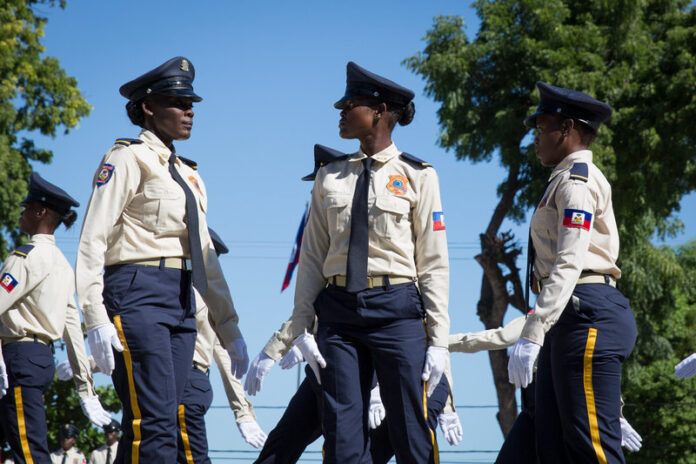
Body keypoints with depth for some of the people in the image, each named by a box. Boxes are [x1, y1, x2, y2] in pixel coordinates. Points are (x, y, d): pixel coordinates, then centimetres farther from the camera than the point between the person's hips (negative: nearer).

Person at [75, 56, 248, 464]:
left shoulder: (188, 175, 22)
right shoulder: (127, 159, -2)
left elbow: (205, 256, 24)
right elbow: (93, 240, -9)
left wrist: (230, 330, 19)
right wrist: (97, 320, -19)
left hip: (181, 304, 8)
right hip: (137, 294, -8)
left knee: (144, 429, 4)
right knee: (155, 426, -17)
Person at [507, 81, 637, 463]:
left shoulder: (577, 179, -8)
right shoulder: (566, 179, 24)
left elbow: (569, 265, -18)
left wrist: (531, 335, -23)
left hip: (587, 313, -10)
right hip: (568, 318, 11)